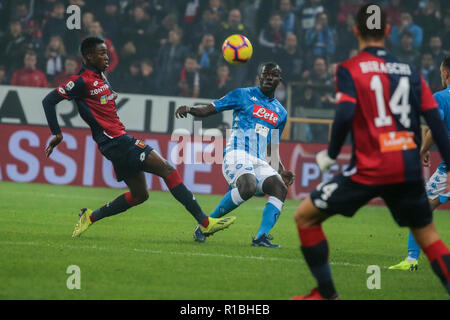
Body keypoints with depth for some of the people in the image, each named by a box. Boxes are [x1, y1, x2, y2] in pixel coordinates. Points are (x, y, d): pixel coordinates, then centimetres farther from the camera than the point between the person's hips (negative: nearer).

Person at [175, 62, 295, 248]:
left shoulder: (281, 113, 24)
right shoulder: (244, 95, 10)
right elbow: (208, 110, 9)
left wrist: (282, 171, 14)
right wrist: (189, 109, -12)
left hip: (259, 162, 5)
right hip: (237, 154, -5)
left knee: (280, 188, -23)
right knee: (248, 186, -34)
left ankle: (262, 236, -28)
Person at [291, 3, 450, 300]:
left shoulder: (350, 69, -2)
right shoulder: (410, 72, 10)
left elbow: (345, 114, -16)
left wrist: (330, 154, -1)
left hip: (369, 169, -4)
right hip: (409, 170, 4)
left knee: (305, 217, 11)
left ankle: (326, 293, 11)